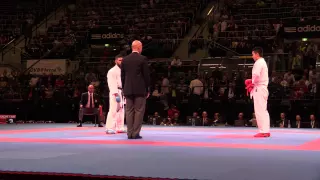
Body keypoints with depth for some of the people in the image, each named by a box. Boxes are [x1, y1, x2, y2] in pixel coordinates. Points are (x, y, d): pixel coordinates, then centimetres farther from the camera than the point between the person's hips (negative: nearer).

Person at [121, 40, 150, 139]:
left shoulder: (125, 59, 7)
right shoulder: (143, 59, -5)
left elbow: (122, 76, 9)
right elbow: (146, 75, -5)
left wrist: (124, 89, 16)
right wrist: (148, 90, 3)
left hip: (128, 89, 4)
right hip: (140, 89, -4)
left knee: (129, 111, 6)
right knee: (139, 111, 0)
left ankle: (130, 133, 5)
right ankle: (136, 133, -3)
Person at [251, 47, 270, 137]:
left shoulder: (258, 63, -12)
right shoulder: (263, 62, 21)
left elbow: (256, 75, -24)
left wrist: (252, 83, -6)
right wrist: (253, 82, 12)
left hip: (259, 89, -11)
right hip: (264, 88, 11)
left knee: (259, 111, -10)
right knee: (263, 110, 12)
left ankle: (263, 131, -12)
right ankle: (266, 131, 14)